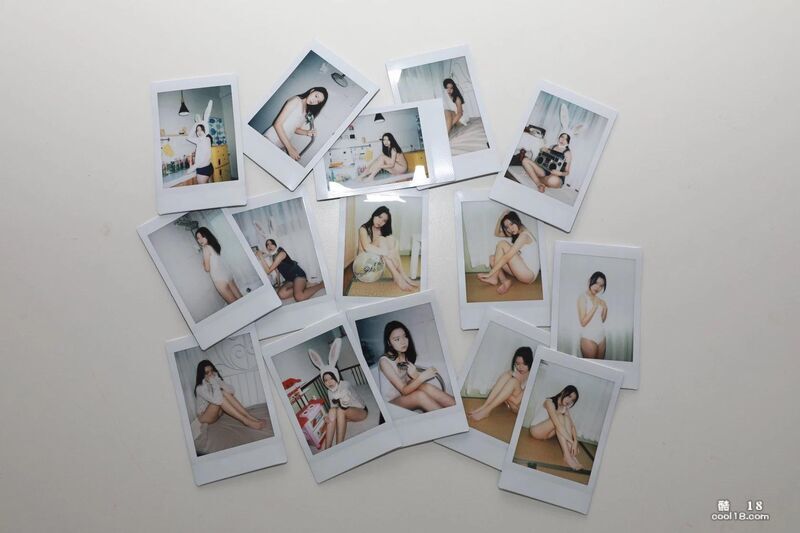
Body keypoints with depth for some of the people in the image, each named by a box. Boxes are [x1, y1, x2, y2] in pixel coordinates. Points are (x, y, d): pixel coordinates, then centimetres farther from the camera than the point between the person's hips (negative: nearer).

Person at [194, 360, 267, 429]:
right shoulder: (200, 388, -21)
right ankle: (246, 421, -39)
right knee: (220, 399, -32)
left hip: (217, 412, 6)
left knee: (225, 393, -22)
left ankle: (251, 418, -30)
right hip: (205, 416, -6)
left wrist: (217, 381, -20)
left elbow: (232, 391, -11)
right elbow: (215, 399, -35)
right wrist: (214, 383, -30)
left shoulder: (216, 378, 0)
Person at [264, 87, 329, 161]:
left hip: (281, 146, 7)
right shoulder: (296, 100, -13)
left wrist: (307, 132, -5)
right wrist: (290, 148, -23)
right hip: (270, 140, -7)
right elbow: (278, 124, -19)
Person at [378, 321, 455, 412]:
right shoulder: (384, 361, -19)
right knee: (420, 395, -33)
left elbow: (408, 384, -2)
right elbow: (404, 390, -22)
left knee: (426, 387, -25)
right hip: (392, 403, -6)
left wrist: (414, 375, -24)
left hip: (407, 397, 6)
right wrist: (423, 376, -34)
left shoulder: (406, 356, 2)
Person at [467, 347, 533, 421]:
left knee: (513, 381, -28)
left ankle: (487, 410, -32)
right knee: (506, 375, -18)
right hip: (509, 403, 5)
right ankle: (484, 406, -27)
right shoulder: (515, 372, 7)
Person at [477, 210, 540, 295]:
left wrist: (490, 273, -21)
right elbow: (497, 233, 25)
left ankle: (494, 277, -11)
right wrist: (501, 217, 9)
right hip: (524, 272, 10)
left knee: (502, 243, -13)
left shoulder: (524, 235, -15)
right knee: (492, 258, 6)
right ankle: (505, 281, -16)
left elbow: (507, 257, -20)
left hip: (529, 274, -10)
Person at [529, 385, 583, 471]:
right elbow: (557, 423, -34)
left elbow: (572, 425, -12)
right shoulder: (549, 402, -21)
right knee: (559, 417, -29)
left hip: (547, 433, 6)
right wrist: (571, 442, -40)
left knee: (566, 418, -19)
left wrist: (575, 442, -30)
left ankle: (571, 453, -31)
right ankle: (567, 455, -40)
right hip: (536, 430, -6)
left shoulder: (565, 408, 2)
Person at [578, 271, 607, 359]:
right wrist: (595, 307, -16)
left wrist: (605, 309, -1)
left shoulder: (599, 299, 11)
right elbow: (583, 322, -13)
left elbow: (602, 320, 14)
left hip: (601, 338, 6)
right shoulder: (583, 297, -8)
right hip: (588, 338, -6)